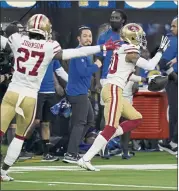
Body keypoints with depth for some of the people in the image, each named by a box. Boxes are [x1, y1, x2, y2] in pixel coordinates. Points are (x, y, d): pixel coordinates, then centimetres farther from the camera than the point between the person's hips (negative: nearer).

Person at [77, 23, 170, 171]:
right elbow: (149, 66, -10)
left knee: (136, 119, 15)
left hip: (112, 90, 10)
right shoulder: (130, 52, -11)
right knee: (111, 128, -13)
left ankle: (104, 139, 7)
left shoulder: (122, 49, 17)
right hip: (113, 90, -10)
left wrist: (143, 79, 22)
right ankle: (85, 159, -18)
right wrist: (161, 51, 3)